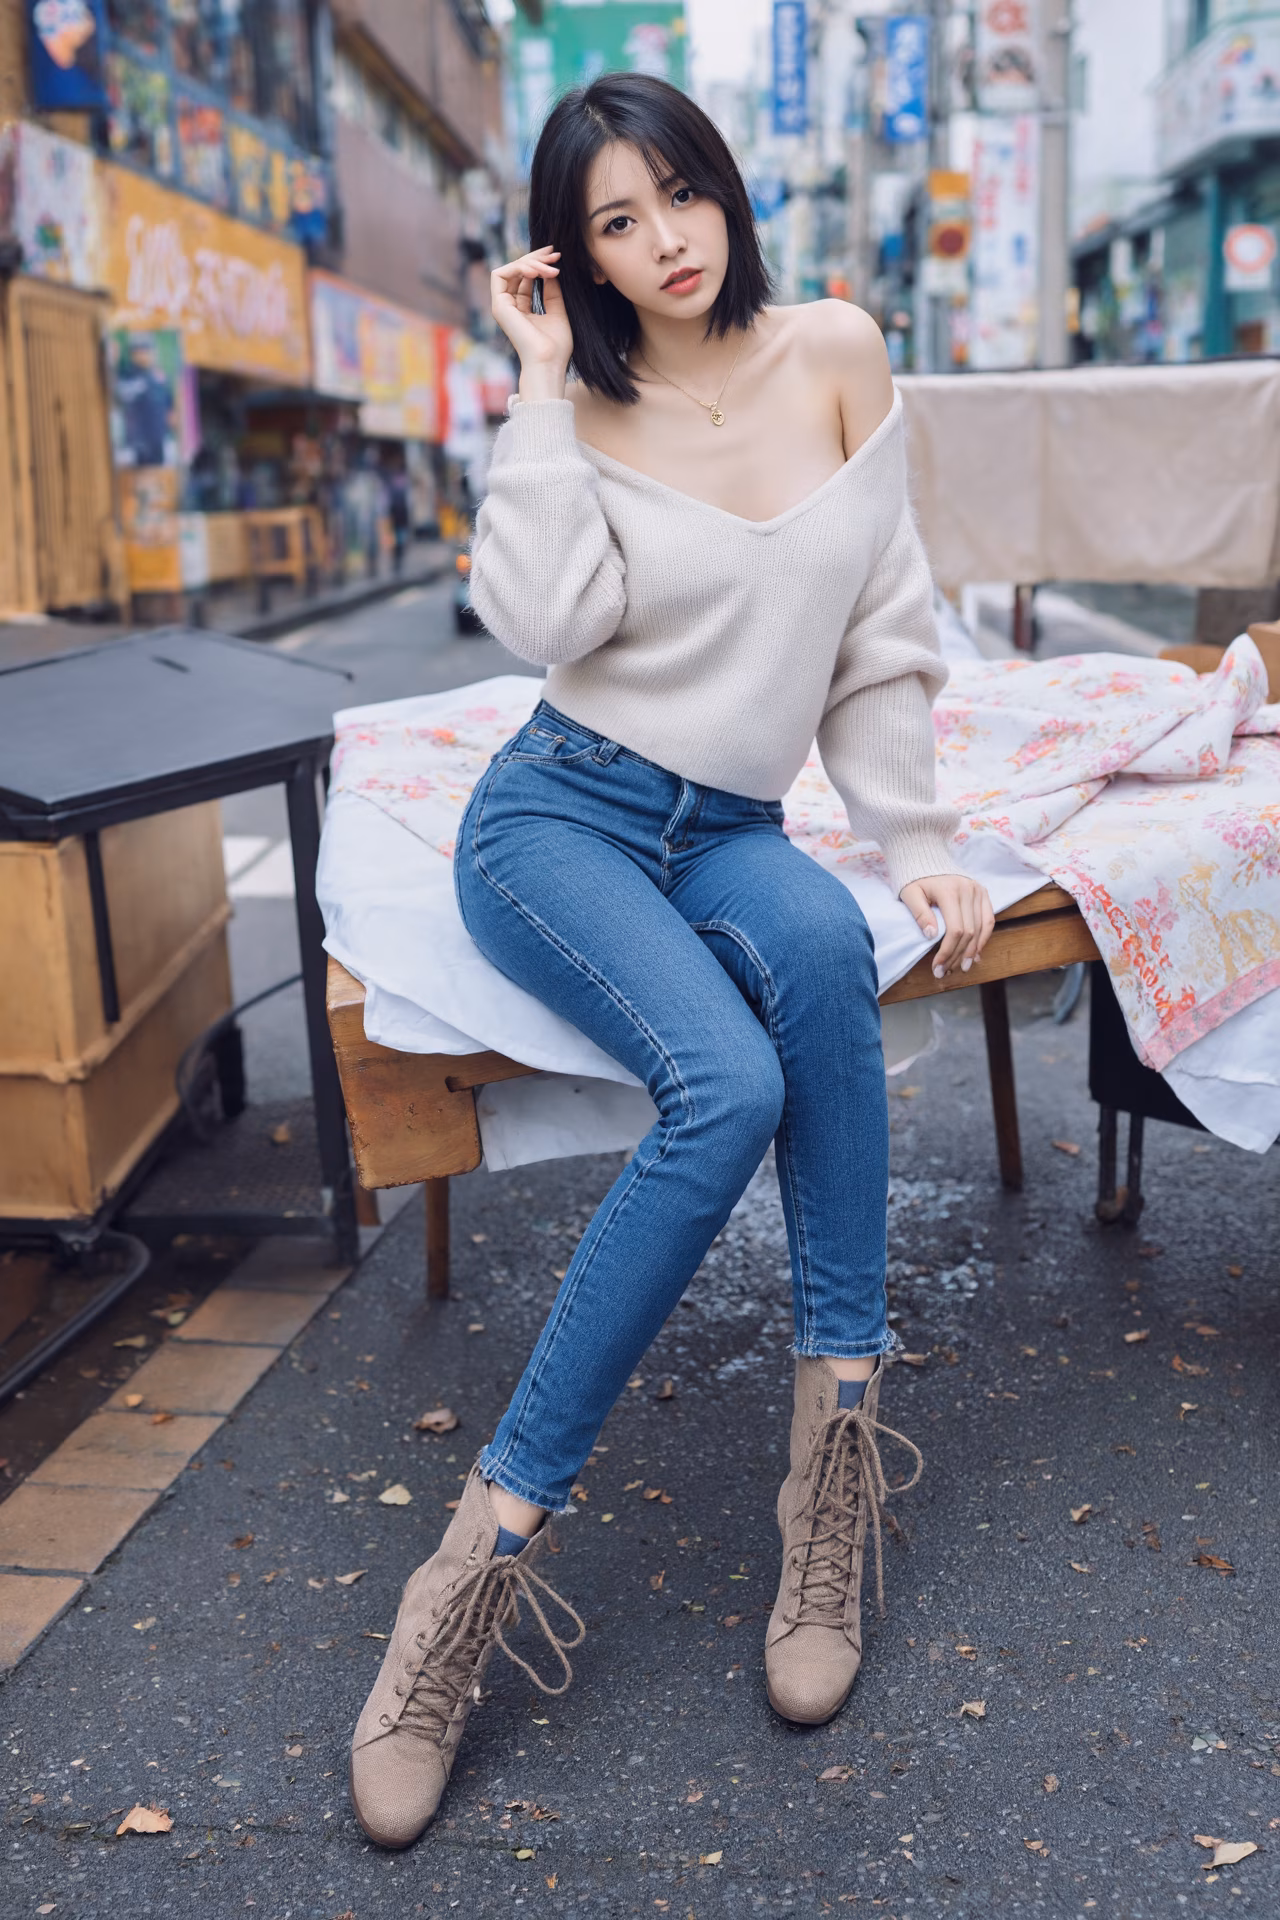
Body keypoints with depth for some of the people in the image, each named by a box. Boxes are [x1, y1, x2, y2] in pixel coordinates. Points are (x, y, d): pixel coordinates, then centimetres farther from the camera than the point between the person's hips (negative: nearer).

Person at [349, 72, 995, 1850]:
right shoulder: (587, 408, 3)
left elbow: (884, 629, 7)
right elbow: (546, 618, -17)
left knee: (821, 941, -37)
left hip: (731, 831, 2)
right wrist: (544, 386, -11)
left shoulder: (833, 354, 6)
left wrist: (918, 839, 1)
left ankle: (841, 1419, -26)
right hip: (562, 811, -2)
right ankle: (493, 1548, -24)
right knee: (728, 1086, -32)